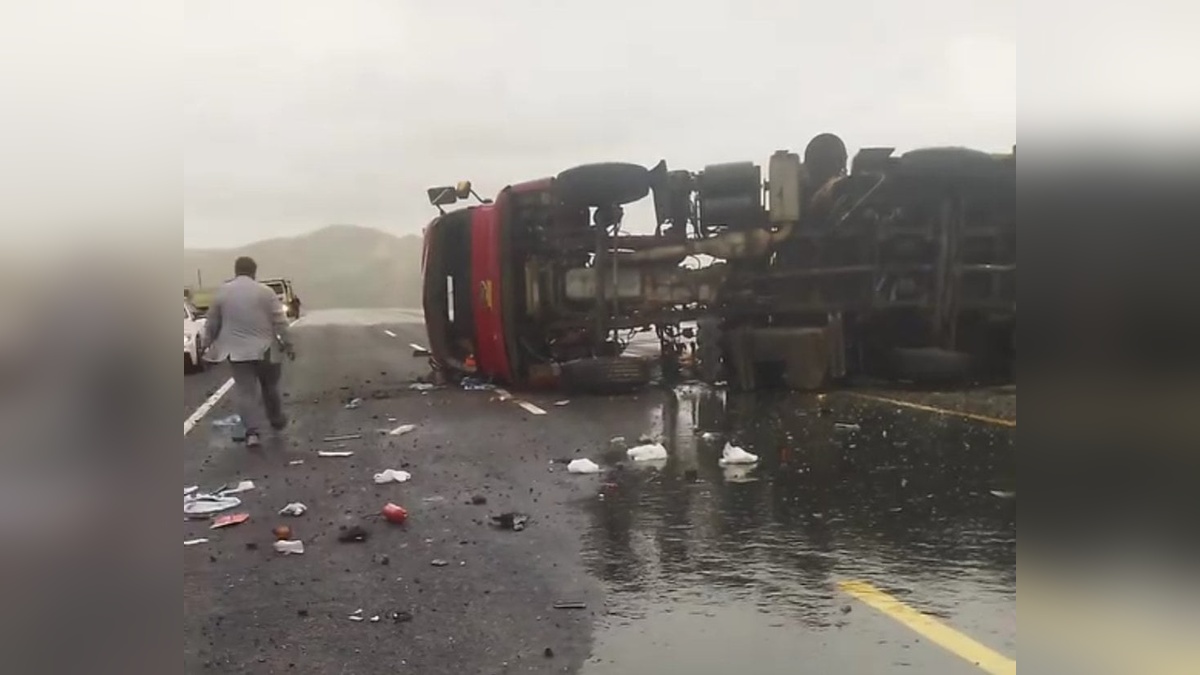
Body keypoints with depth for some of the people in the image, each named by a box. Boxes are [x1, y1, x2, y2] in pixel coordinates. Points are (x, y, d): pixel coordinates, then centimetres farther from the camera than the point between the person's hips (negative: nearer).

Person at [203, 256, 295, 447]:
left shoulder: (222, 292, 1)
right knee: (270, 387, 17)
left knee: (245, 390, 1)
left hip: (236, 351, 0)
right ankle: (277, 421, 32)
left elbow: (212, 323, 7)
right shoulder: (265, 292, -5)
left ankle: (253, 431, -10)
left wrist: (208, 343, 19)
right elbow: (280, 322, -6)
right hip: (265, 349, 0)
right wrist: (288, 344, 1)